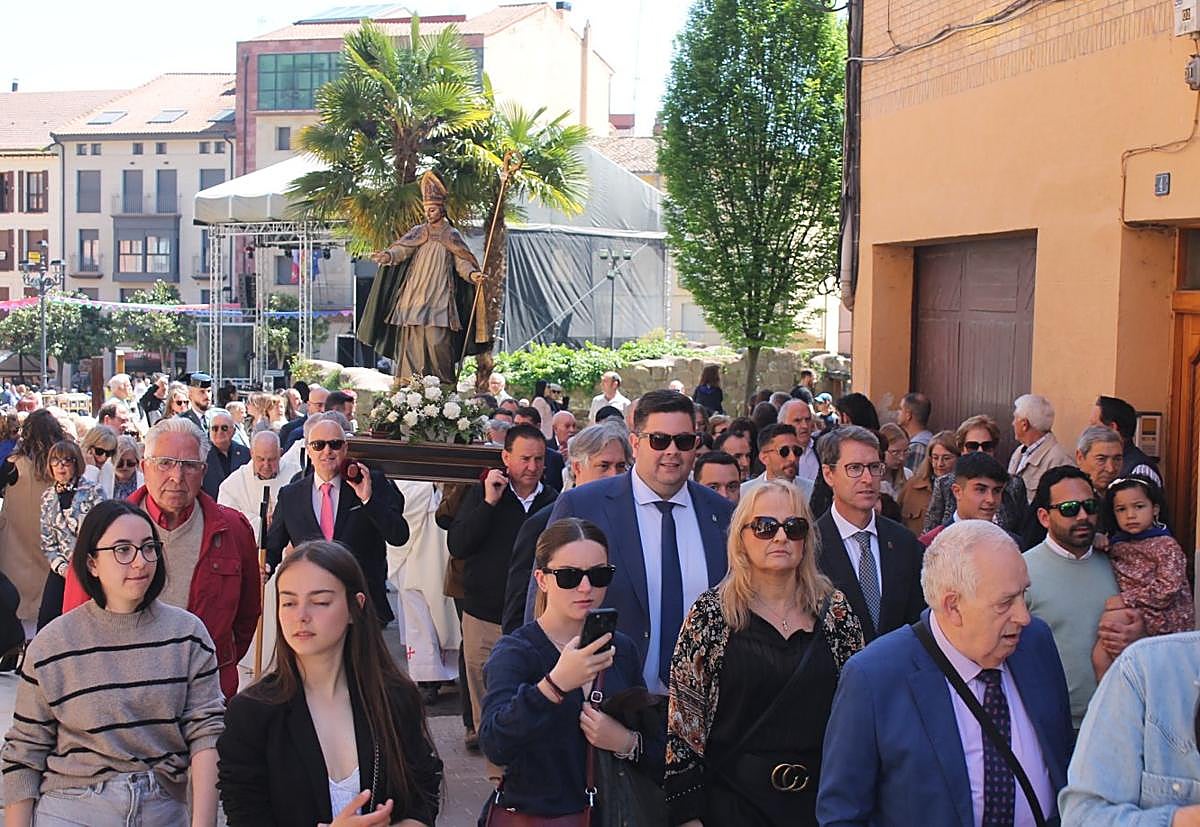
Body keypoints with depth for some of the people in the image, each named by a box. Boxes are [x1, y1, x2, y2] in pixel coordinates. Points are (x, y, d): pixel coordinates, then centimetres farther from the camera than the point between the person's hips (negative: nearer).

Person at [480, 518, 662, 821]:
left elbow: (658, 754, 12)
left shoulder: (622, 649, 8)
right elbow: (493, 745, -22)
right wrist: (556, 684, -32)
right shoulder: (514, 652, -5)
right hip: (534, 815, -4)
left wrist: (627, 743, -7)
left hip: (611, 814, 5)